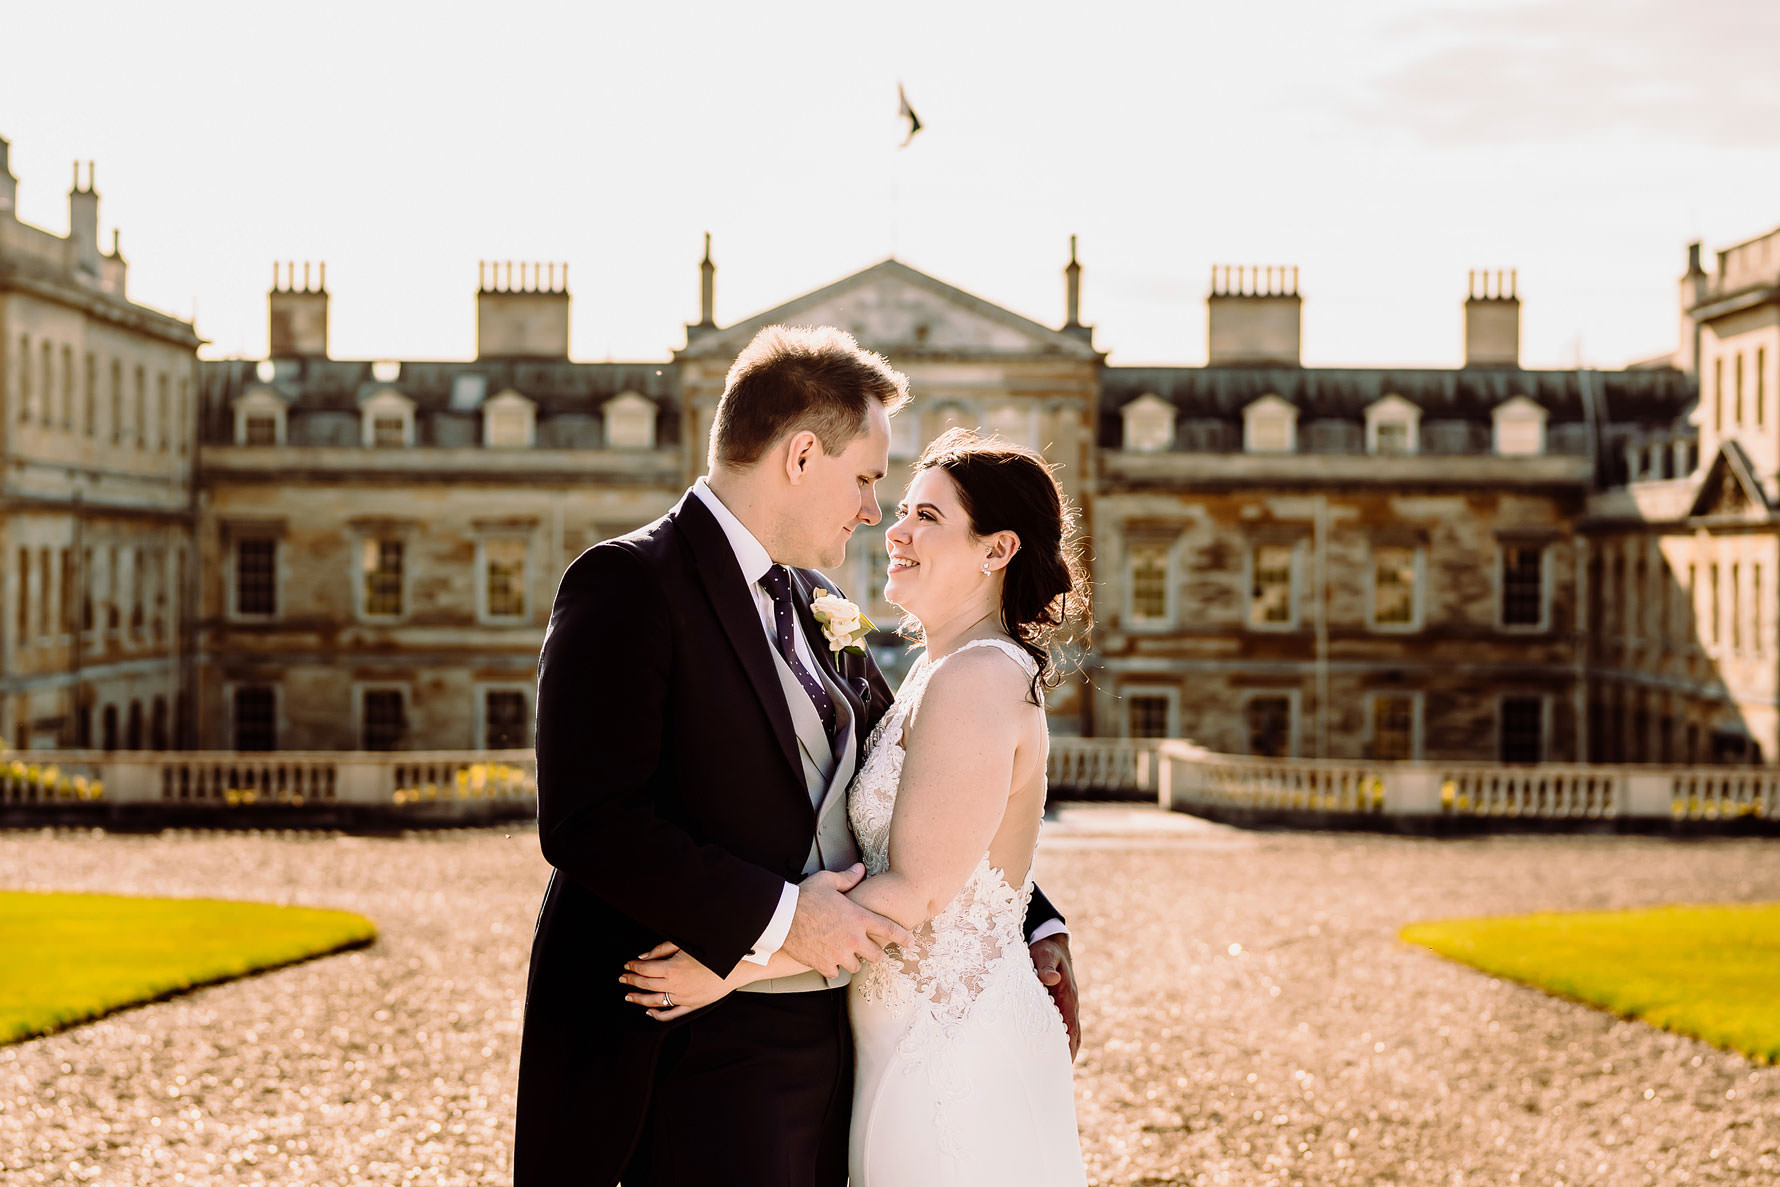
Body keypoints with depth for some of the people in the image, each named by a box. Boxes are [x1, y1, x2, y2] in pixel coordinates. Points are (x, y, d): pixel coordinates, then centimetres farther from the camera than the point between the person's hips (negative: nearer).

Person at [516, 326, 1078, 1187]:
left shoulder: (817, 607, 16)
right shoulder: (630, 585, -11)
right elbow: (586, 822, -21)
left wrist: (1035, 923, 18)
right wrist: (776, 916, -22)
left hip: (825, 1040, 8)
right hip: (702, 1055, -8)